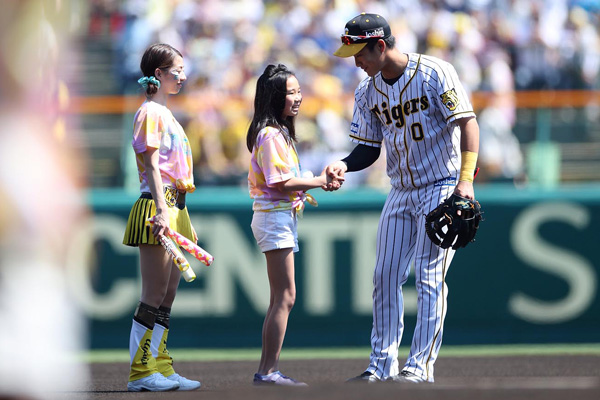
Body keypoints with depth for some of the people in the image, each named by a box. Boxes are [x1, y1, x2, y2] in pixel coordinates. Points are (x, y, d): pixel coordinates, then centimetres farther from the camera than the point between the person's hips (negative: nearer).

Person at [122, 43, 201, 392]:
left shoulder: (166, 115, 21)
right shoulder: (150, 112, -8)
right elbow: (152, 166, -16)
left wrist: (184, 219, 22)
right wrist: (162, 211, -25)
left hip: (175, 208, 10)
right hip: (157, 206, -10)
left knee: (167, 297, 8)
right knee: (155, 296, -9)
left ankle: (161, 369, 9)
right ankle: (141, 373, -7)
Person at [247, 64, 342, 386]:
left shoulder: (280, 133, 17)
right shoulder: (271, 134, -15)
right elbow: (280, 181, -21)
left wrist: (299, 191, 6)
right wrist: (319, 182, -14)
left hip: (281, 217, 11)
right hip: (275, 217, -11)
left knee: (280, 299, 11)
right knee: (284, 297, -11)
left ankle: (267, 371, 12)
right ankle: (268, 370, -12)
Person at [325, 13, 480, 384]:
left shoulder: (435, 74, -15)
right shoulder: (368, 92, 4)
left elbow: (468, 123, -18)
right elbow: (370, 148, 11)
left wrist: (465, 180, -29)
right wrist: (344, 165, -11)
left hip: (442, 187, -7)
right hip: (402, 192, 7)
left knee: (429, 278, -10)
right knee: (385, 277, 3)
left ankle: (420, 366, -8)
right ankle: (383, 365, 10)